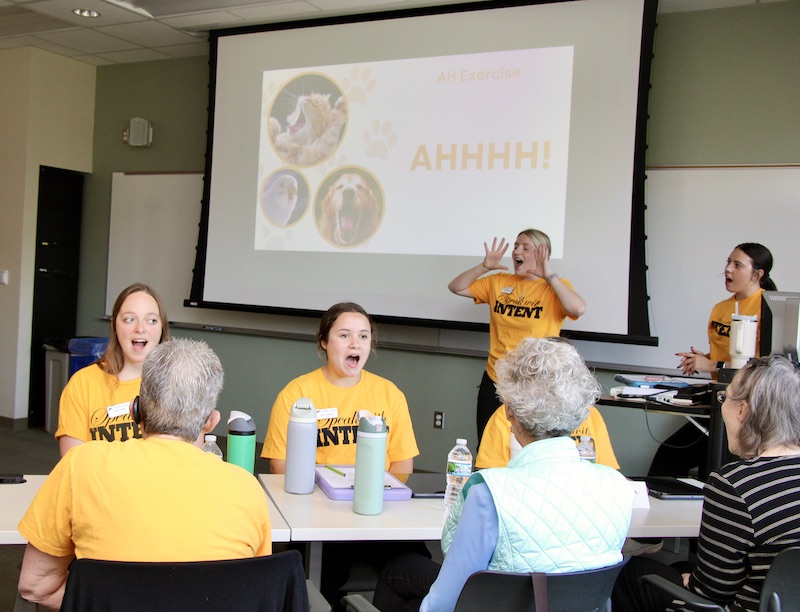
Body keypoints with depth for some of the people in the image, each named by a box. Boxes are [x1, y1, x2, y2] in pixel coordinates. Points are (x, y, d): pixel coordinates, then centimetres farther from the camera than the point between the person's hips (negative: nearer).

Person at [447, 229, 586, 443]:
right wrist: (484, 267, -6)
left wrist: (548, 275, -23)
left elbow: (578, 309, -26)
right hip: (494, 381, 5)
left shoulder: (555, 287, -6)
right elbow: (455, 288, 8)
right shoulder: (498, 282, 7)